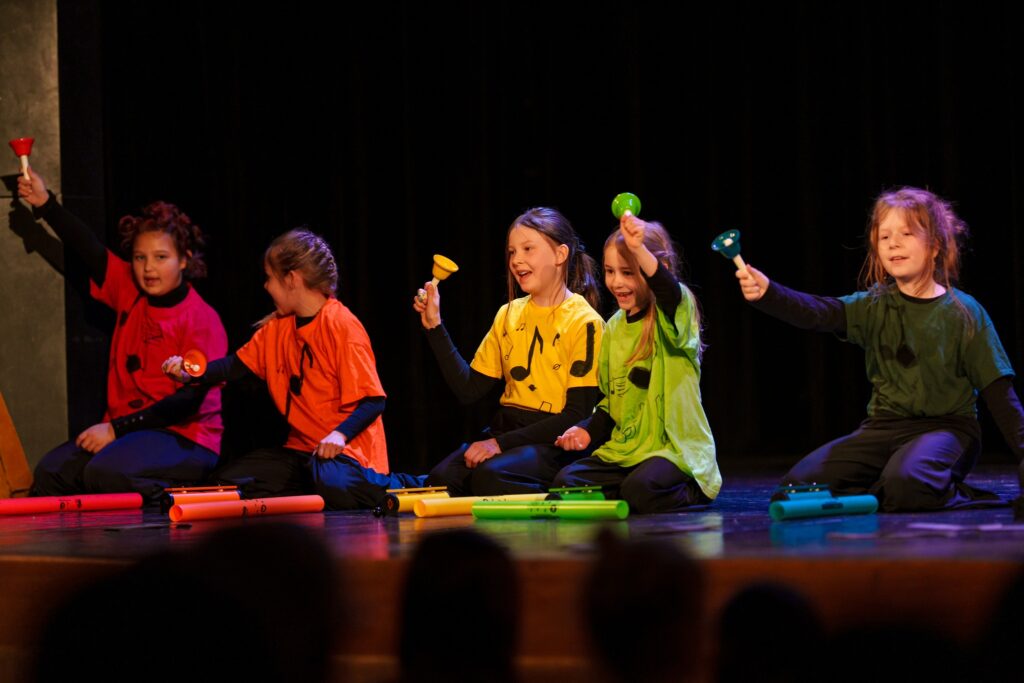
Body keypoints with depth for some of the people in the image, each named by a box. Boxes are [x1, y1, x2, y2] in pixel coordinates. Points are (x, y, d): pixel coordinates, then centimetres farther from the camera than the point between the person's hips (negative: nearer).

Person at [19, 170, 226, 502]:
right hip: (124, 430, 7)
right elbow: (90, 250, 14)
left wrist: (117, 428, -19)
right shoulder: (131, 293, 10)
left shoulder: (203, 320, -11)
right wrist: (46, 204, 5)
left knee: (105, 472, -33)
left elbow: (190, 400, -17)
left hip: (185, 438, -7)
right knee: (52, 471, -17)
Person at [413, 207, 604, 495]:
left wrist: (501, 443, -17)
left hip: (555, 441, -5)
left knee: (489, 475, -33)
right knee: (442, 477, -24)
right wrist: (434, 327, 3)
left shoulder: (584, 322, -7)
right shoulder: (508, 315, 14)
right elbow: (469, 389, 10)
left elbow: (578, 415, -12)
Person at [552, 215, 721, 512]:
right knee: (565, 482, -12)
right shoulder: (614, 327, 13)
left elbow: (668, 290, -35)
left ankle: (694, 492, -2)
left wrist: (639, 250, -50)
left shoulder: (675, 313, -7)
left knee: (639, 490, -33)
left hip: (676, 446, -7)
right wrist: (588, 430, 5)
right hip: (624, 449, 7)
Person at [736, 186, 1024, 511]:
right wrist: (766, 293, -35)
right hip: (885, 427, 5)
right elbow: (817, 312, -15)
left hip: (946, 426, -4)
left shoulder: (964, 312, -3)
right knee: (799, 483, -11)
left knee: (905, 483, -38)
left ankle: (955, 496, -7)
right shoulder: (875, 307, 5)